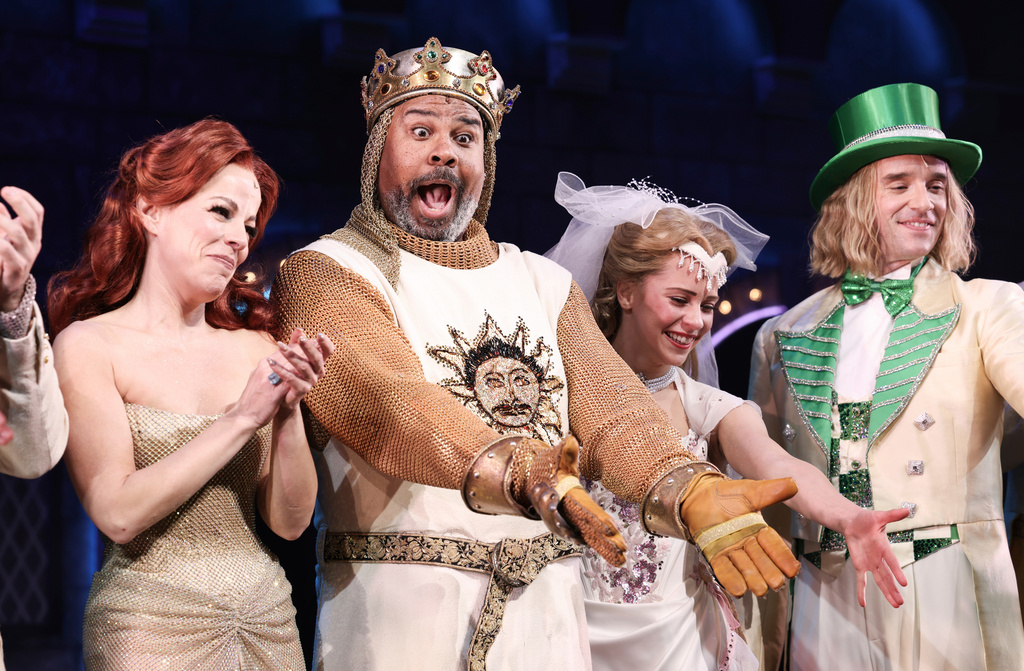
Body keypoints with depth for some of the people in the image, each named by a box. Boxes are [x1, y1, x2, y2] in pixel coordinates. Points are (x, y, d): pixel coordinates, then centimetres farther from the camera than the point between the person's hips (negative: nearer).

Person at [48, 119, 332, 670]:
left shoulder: (256, 349, 2)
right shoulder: (88, 344, -7)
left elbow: (289, 521, 2)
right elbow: (119, 513, -16)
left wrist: (288, 413, -14)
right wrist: (241, 419, -15)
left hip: (266, 619, 4)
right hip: (150, 625, -4)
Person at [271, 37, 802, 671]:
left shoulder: (543, 282, 14)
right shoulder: (324, 274, -3)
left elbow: (605, 403, -1)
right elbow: (388, 399, -21)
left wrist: (694, 493, -21)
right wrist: (514, 472, -38)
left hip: (547, 612, 5)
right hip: (402, 609, -4)